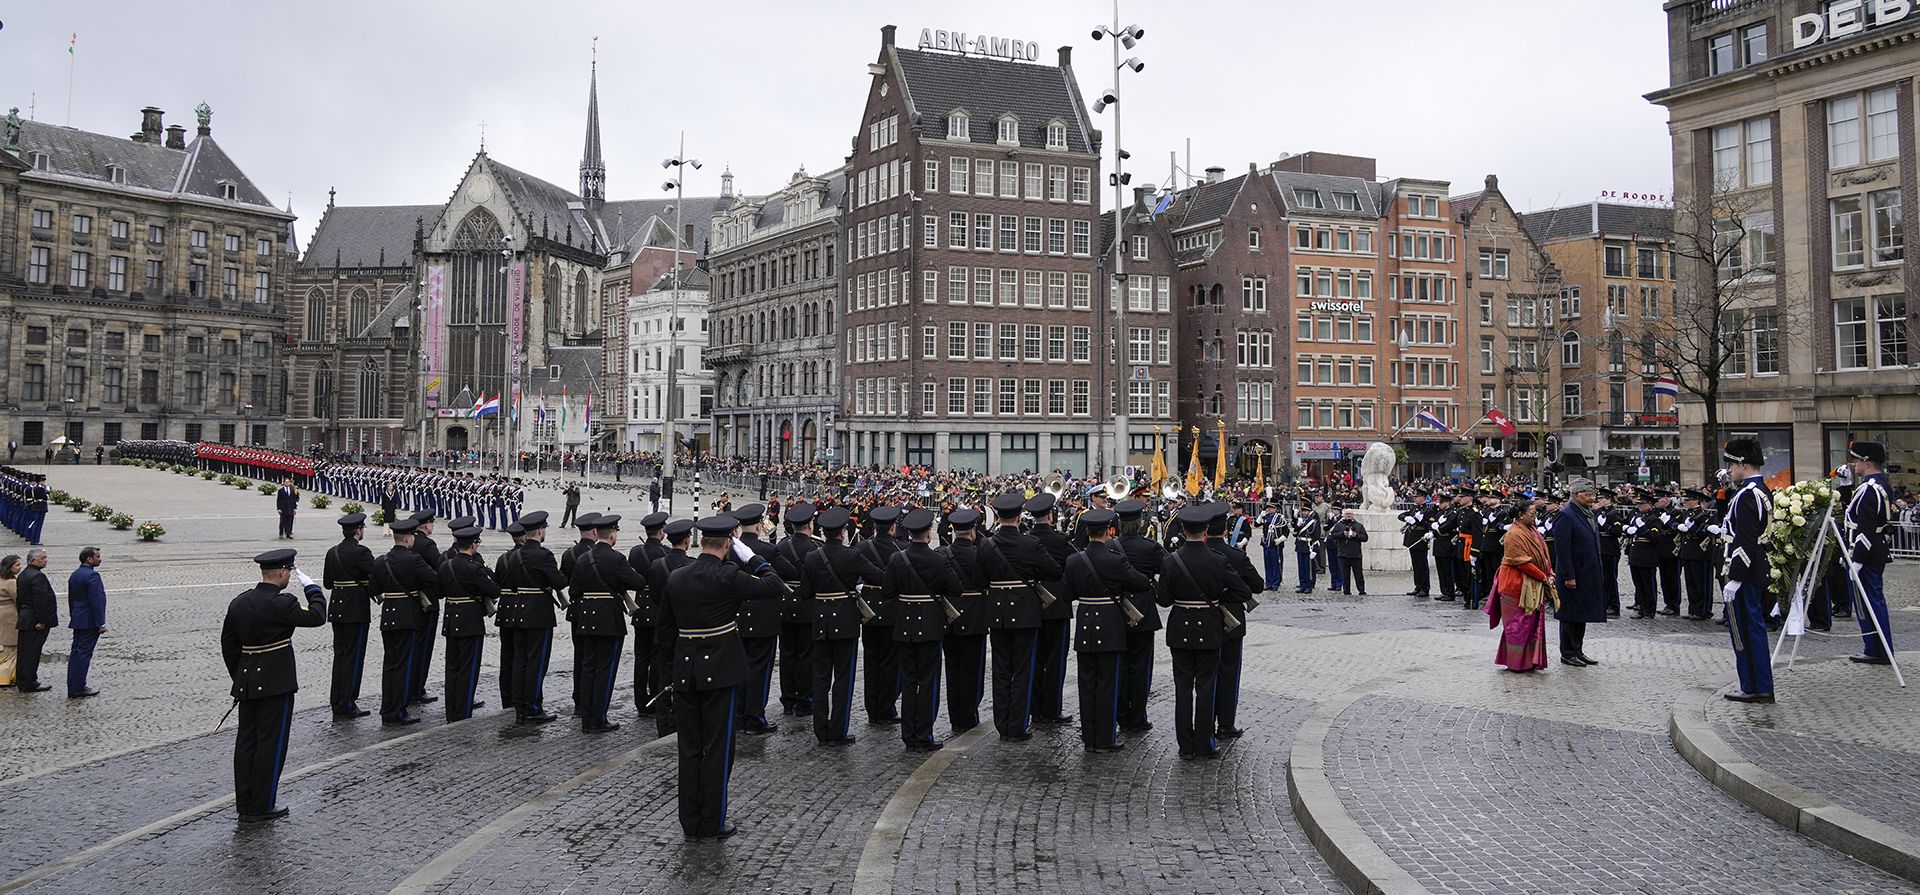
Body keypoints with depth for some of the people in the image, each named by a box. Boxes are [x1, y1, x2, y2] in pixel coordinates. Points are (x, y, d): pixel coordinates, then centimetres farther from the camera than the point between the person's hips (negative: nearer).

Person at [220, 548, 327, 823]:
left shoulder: (238, 603, 6)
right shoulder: (281, 603, -18)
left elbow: (228, 645, 12)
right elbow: (317, 616, -12)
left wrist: (239, 678, 19)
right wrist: (311, 587, 0)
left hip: (246, 683, 7)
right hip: (276, 685, -7)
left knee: (246, 741, 12)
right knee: (271, 743, 1)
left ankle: (244, 805, 19)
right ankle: (262, 807, 7)